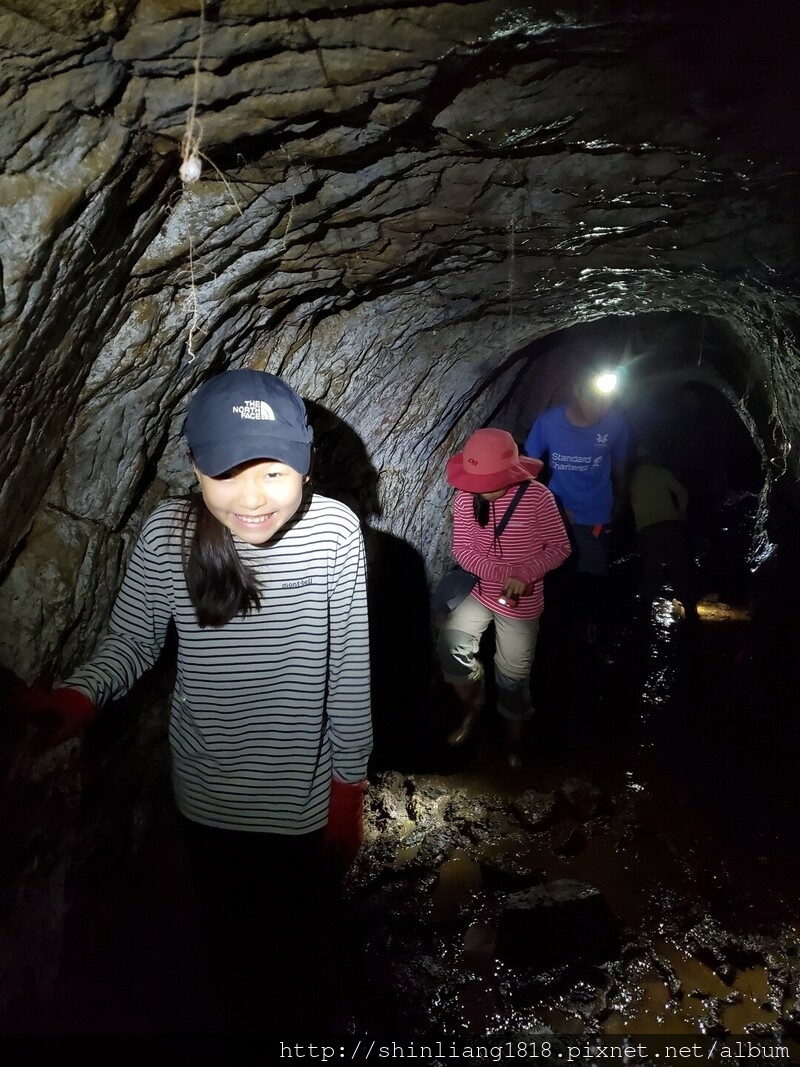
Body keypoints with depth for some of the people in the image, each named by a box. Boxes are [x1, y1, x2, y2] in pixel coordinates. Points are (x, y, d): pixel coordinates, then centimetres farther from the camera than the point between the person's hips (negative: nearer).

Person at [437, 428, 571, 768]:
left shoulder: (537, 497, -23)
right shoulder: (466, 497, -15)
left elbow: (560, 547, -14)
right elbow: (462, 550, -12)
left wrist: (525, 574, -30)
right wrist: (504, 574, -27)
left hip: (521, 604, -3)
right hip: (479, 591, 3)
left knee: (513, 675, 10)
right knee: (451, 645, -11)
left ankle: (514, 737, 38)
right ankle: (471, 708, 18)